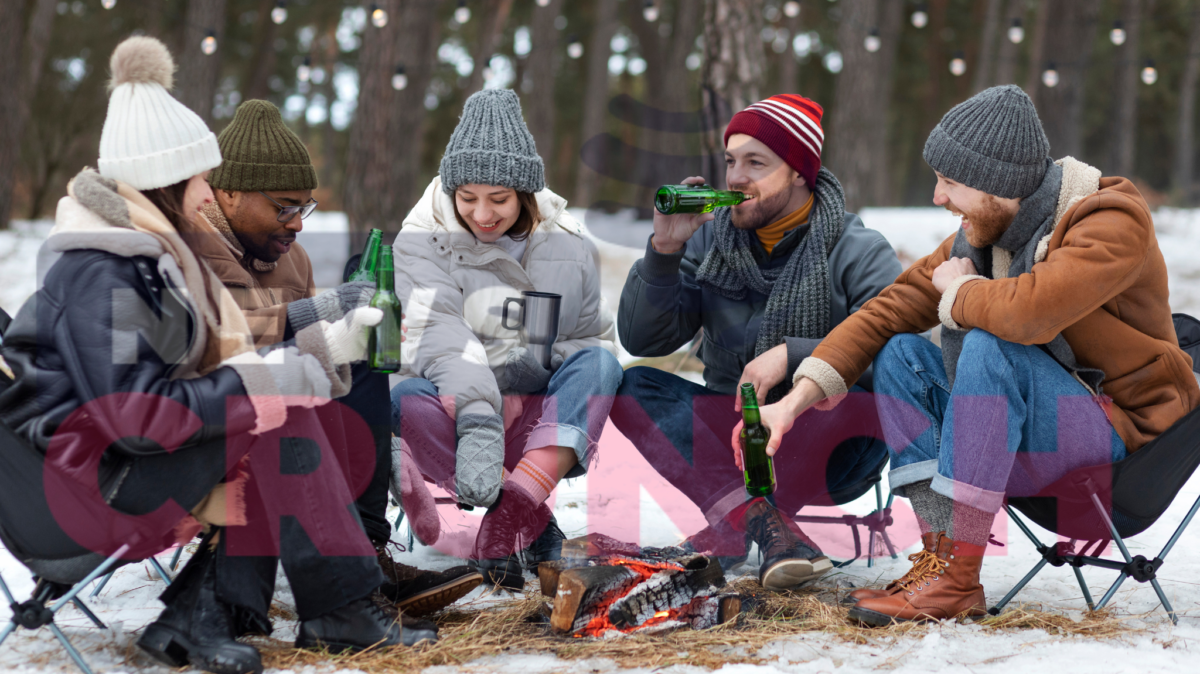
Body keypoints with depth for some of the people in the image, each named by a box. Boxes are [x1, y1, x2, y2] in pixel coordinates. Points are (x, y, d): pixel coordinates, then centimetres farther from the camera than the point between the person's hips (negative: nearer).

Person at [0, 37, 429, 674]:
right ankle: (334, 609, -12)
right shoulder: (99, 275, -20)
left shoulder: (150, 249, 12)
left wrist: (320, 348, 2)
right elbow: (139, 418, -27)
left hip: (123, 447, 10)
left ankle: (196, 612, -9)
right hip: (89, 467, -10)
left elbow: (216, 367, 12)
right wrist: (273, 380, -22)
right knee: (279, 419, -20)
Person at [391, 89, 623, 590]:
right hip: (455, 409, -1)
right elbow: (441, 336, -19)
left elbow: (594, 337, 2)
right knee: (408, 399, -34)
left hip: (543, 422, 2)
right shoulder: (422, 241, -2)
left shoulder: (568, 246, 5)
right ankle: (536, 530, -35)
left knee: (599, 364, -27)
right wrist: (478, 420, -36)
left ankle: (505, 530, -41)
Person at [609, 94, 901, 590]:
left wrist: (791, 354, -27)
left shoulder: (858, 252, -5)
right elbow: (642, 340, 0)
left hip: (823, 448, -3)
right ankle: (761, 521, -37)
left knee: (871, 404, -35)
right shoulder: (708, 242, 5)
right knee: (634, 387, -20)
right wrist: (664, 251, -13)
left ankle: (728, 533, -31)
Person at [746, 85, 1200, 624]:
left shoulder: (1114, 224, -19)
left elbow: (1028, 310, -38)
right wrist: (796, 400, -10)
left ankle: (957, 579, -30)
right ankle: (940, 553, -19)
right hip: (1023, 428, 8)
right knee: (903, 355, -6)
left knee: (991, 345, -30)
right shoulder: (981, 233, 4)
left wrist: (959, 291, -16)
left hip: (1118, 428, -7)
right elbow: (887, 311, 2)